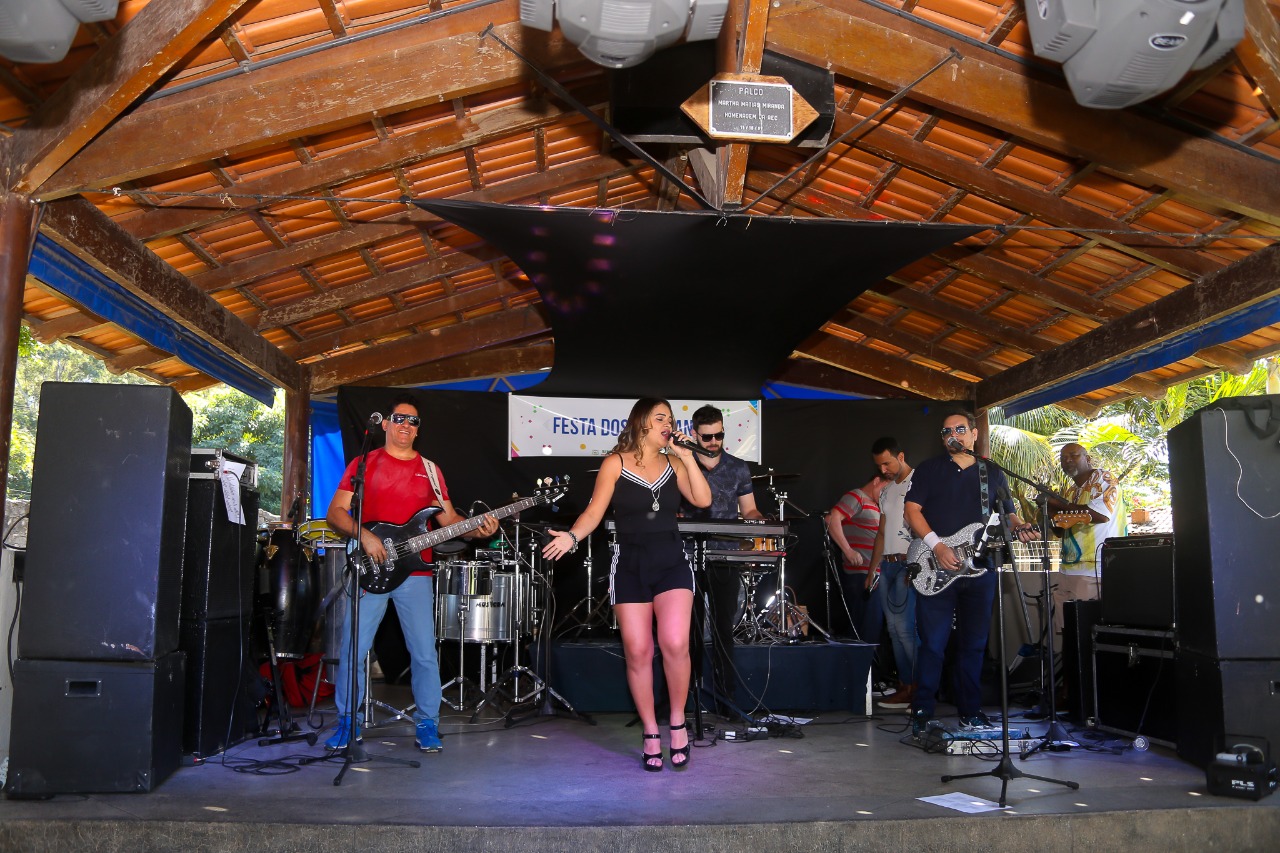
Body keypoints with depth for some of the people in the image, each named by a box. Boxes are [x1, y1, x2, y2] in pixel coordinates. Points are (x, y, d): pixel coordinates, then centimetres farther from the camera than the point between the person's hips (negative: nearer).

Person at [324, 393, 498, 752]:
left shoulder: (429, 470, 13)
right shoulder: (364, 463, 6)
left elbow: (449, 518, 10)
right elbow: (335, 512, 1)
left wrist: (478, 529, -9)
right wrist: (364, 536, -16)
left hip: (415, 574, 2)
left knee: (425, 652, 0)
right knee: (352, 650, 0)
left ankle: (427, 723, 13)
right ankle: (347, 721, 17)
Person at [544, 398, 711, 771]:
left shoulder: (673, 463, 8)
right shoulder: (615, 463, 0)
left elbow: (703, 500, -4)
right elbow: (595, 510, -6)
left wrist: (687, 458, -6)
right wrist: (572, 536, -23)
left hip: (671, 561, 1)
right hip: (630, 564, -1)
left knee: (675, 644, -15)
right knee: (637, 652, 2)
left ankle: (677, 723, 7)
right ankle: (651, 734, 18)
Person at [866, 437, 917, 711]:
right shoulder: (886, 490, 20)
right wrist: (872, 570, 19)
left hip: (910, 565, -8)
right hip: (887, 565, 8)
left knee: (904, 627, -14)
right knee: (894, 629, 6)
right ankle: (906, 687, 11)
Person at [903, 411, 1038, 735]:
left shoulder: (993, 474, 15)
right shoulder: (929, 469, 5)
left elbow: (1007, 513, 16)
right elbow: (911, 510, -2)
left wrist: (1018, 527, -8)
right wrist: (936, 546, -15)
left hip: (980, 568, 3)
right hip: (935, 569, -3)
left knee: (974, 644, 8)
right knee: (932, 643, -4)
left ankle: (970, 711, 18)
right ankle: (922, 714, 4)